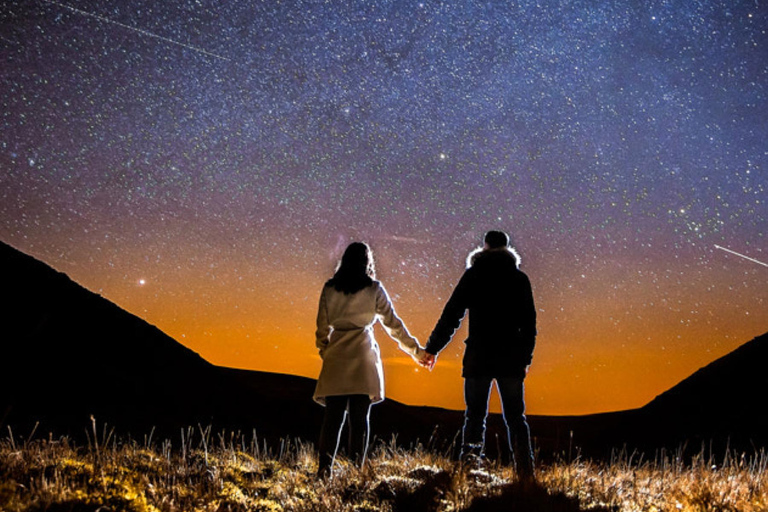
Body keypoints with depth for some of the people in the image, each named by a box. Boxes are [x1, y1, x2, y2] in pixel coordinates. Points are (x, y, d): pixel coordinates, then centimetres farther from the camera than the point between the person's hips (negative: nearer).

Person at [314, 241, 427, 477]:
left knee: (333, 415, 5)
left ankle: (324, 466, -3)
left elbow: (322, 327, 9)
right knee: (359, 417, 3)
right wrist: (415, 349, 12)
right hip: (363, 359, -2)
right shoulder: (373, 289, 1)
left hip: (335, 358, 2)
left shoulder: (329, 289, 7)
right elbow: (393, 323, 4)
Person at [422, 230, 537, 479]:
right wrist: (525, 358, 17)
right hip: (510, 357, 1)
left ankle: (470, 457, -8)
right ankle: (526, 474, 4)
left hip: (478, 356, -1)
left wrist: (432, 348, 8)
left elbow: (451, 314, 1)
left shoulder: (473, 274, 4)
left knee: (475, 414, 6)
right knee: (515, 417, 7)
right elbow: (529, 322, 8)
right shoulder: (519, 278, 8)